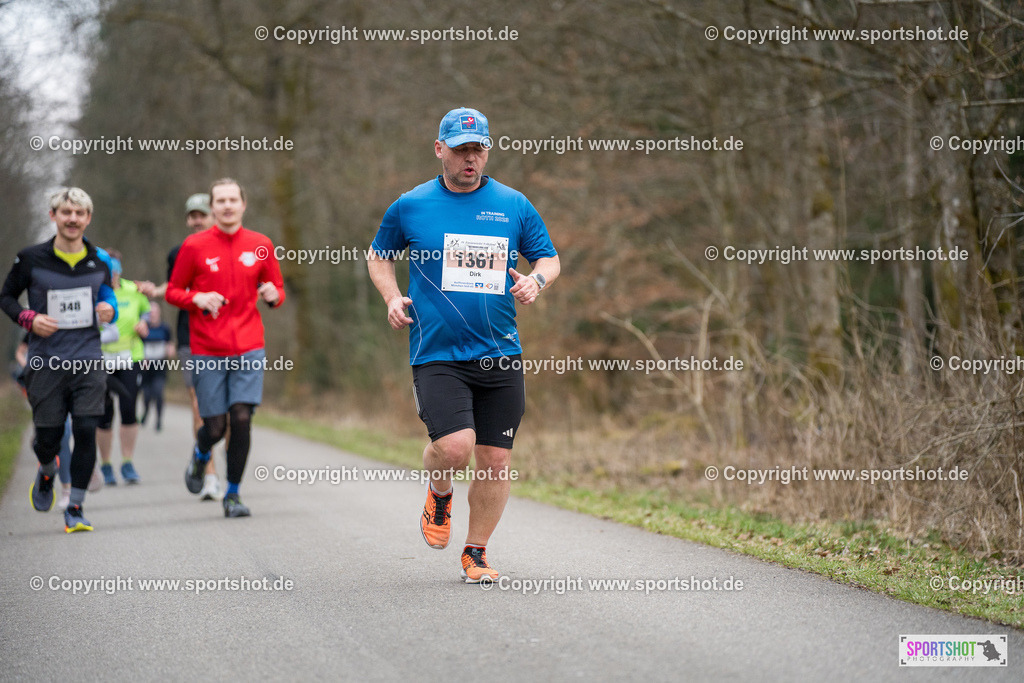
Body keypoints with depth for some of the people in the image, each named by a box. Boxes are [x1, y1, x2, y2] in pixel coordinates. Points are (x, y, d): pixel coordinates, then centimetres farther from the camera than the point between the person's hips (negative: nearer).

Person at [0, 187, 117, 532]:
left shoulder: (99, 261, 6)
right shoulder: (31, 259, -1)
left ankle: (75, 508, 0)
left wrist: (109, 310, -2)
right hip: (46, 361, -1)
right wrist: (29, 319, -10)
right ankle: (47, 472, 41)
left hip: (88, 361, 1)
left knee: (86, 431, -10)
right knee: (48, 436, 5)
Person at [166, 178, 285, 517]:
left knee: (242, 418, -10)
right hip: (207, 351, -1)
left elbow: (277, 289, 15)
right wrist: (198, 299, -14)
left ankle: (233, 495, 5)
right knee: (215, 426, -1)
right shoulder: (195, 246, 0)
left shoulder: (260, 245, 6)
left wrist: (273, 295, -9)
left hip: (249, 348, 1)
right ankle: (200, 455, 37)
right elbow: (173, 291, 6)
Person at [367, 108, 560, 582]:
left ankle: (476, 552, 22)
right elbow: (379, 255, 19)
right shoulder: (410, 206, 4)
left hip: (500, 354, 2)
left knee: (495, 459, 3)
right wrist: (392, 298, 2)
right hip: (436, 353, -2)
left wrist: (536, 280, -6)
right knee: (454, 446, -20)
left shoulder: (514, 205, 7)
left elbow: (548, 257, 16)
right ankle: (440, 495, 15)